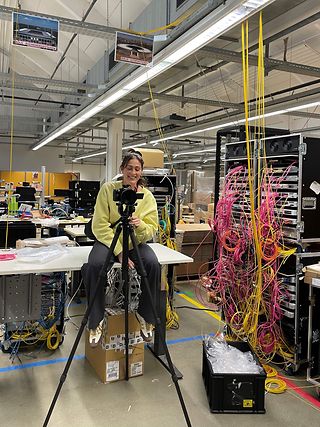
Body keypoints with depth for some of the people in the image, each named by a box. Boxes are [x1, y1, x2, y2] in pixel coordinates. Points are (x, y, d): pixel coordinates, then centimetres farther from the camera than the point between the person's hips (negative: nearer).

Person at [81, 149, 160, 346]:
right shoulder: (108, 189, -7)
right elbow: (100, 226, -12)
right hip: (109, 241, -1)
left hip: (136, 243, 2)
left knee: (153, 264, -29)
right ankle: (96, 321, -10)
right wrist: (119, 251, -20)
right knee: (95, 265, -33)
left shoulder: (147, 196, -1)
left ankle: (145, 316, -4)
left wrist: (140, 226, -26)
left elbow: (152, 230, -2)